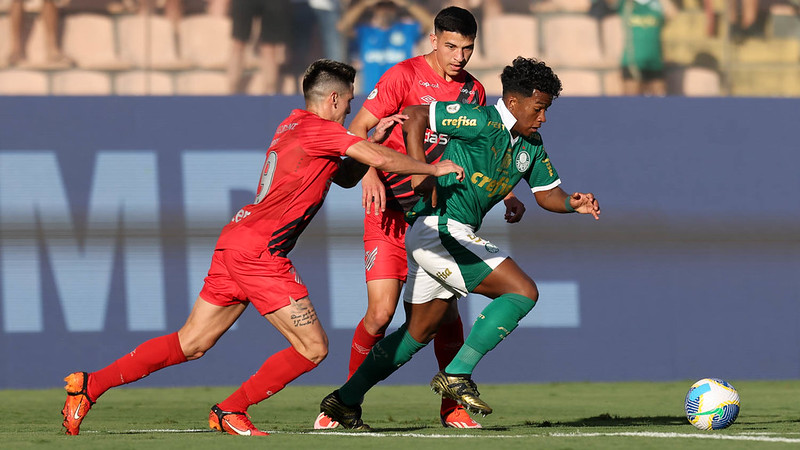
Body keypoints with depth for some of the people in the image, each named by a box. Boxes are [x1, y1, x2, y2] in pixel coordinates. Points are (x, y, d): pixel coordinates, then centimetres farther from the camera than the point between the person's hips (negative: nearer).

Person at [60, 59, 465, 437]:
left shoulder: (294, 123, 19)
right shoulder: (320, 128, -8)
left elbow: (345, 176, 28)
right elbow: (381, 160, -14)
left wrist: (377, 135, 20)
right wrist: (433, 168, 0)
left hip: (235, 242, 9)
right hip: (260, 252, -9)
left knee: (189, 344, 11)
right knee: (313, 347, -3)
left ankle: (90, 385, 7)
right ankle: (230, 412, 4)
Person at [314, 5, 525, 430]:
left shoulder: (473, 91, 8)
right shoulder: (404, 76, -8)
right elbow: (357, 129, -11)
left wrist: (507, 195, 10)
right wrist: (369, 173, -27)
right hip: (390, 211, -4)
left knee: (445, 309, -3)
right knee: (381, 313, -10)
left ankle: (452, 406, 12)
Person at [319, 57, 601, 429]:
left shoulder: (530, 144, 12)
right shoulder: (482, 123, -15)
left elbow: (546, 192, 18)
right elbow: (414, 116, -15)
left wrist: (572, 203, -4)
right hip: (440, 228, -10)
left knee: (419, 331, 18)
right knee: (522, 291, -15)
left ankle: (345, 399, 25)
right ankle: (457, 375, -15)